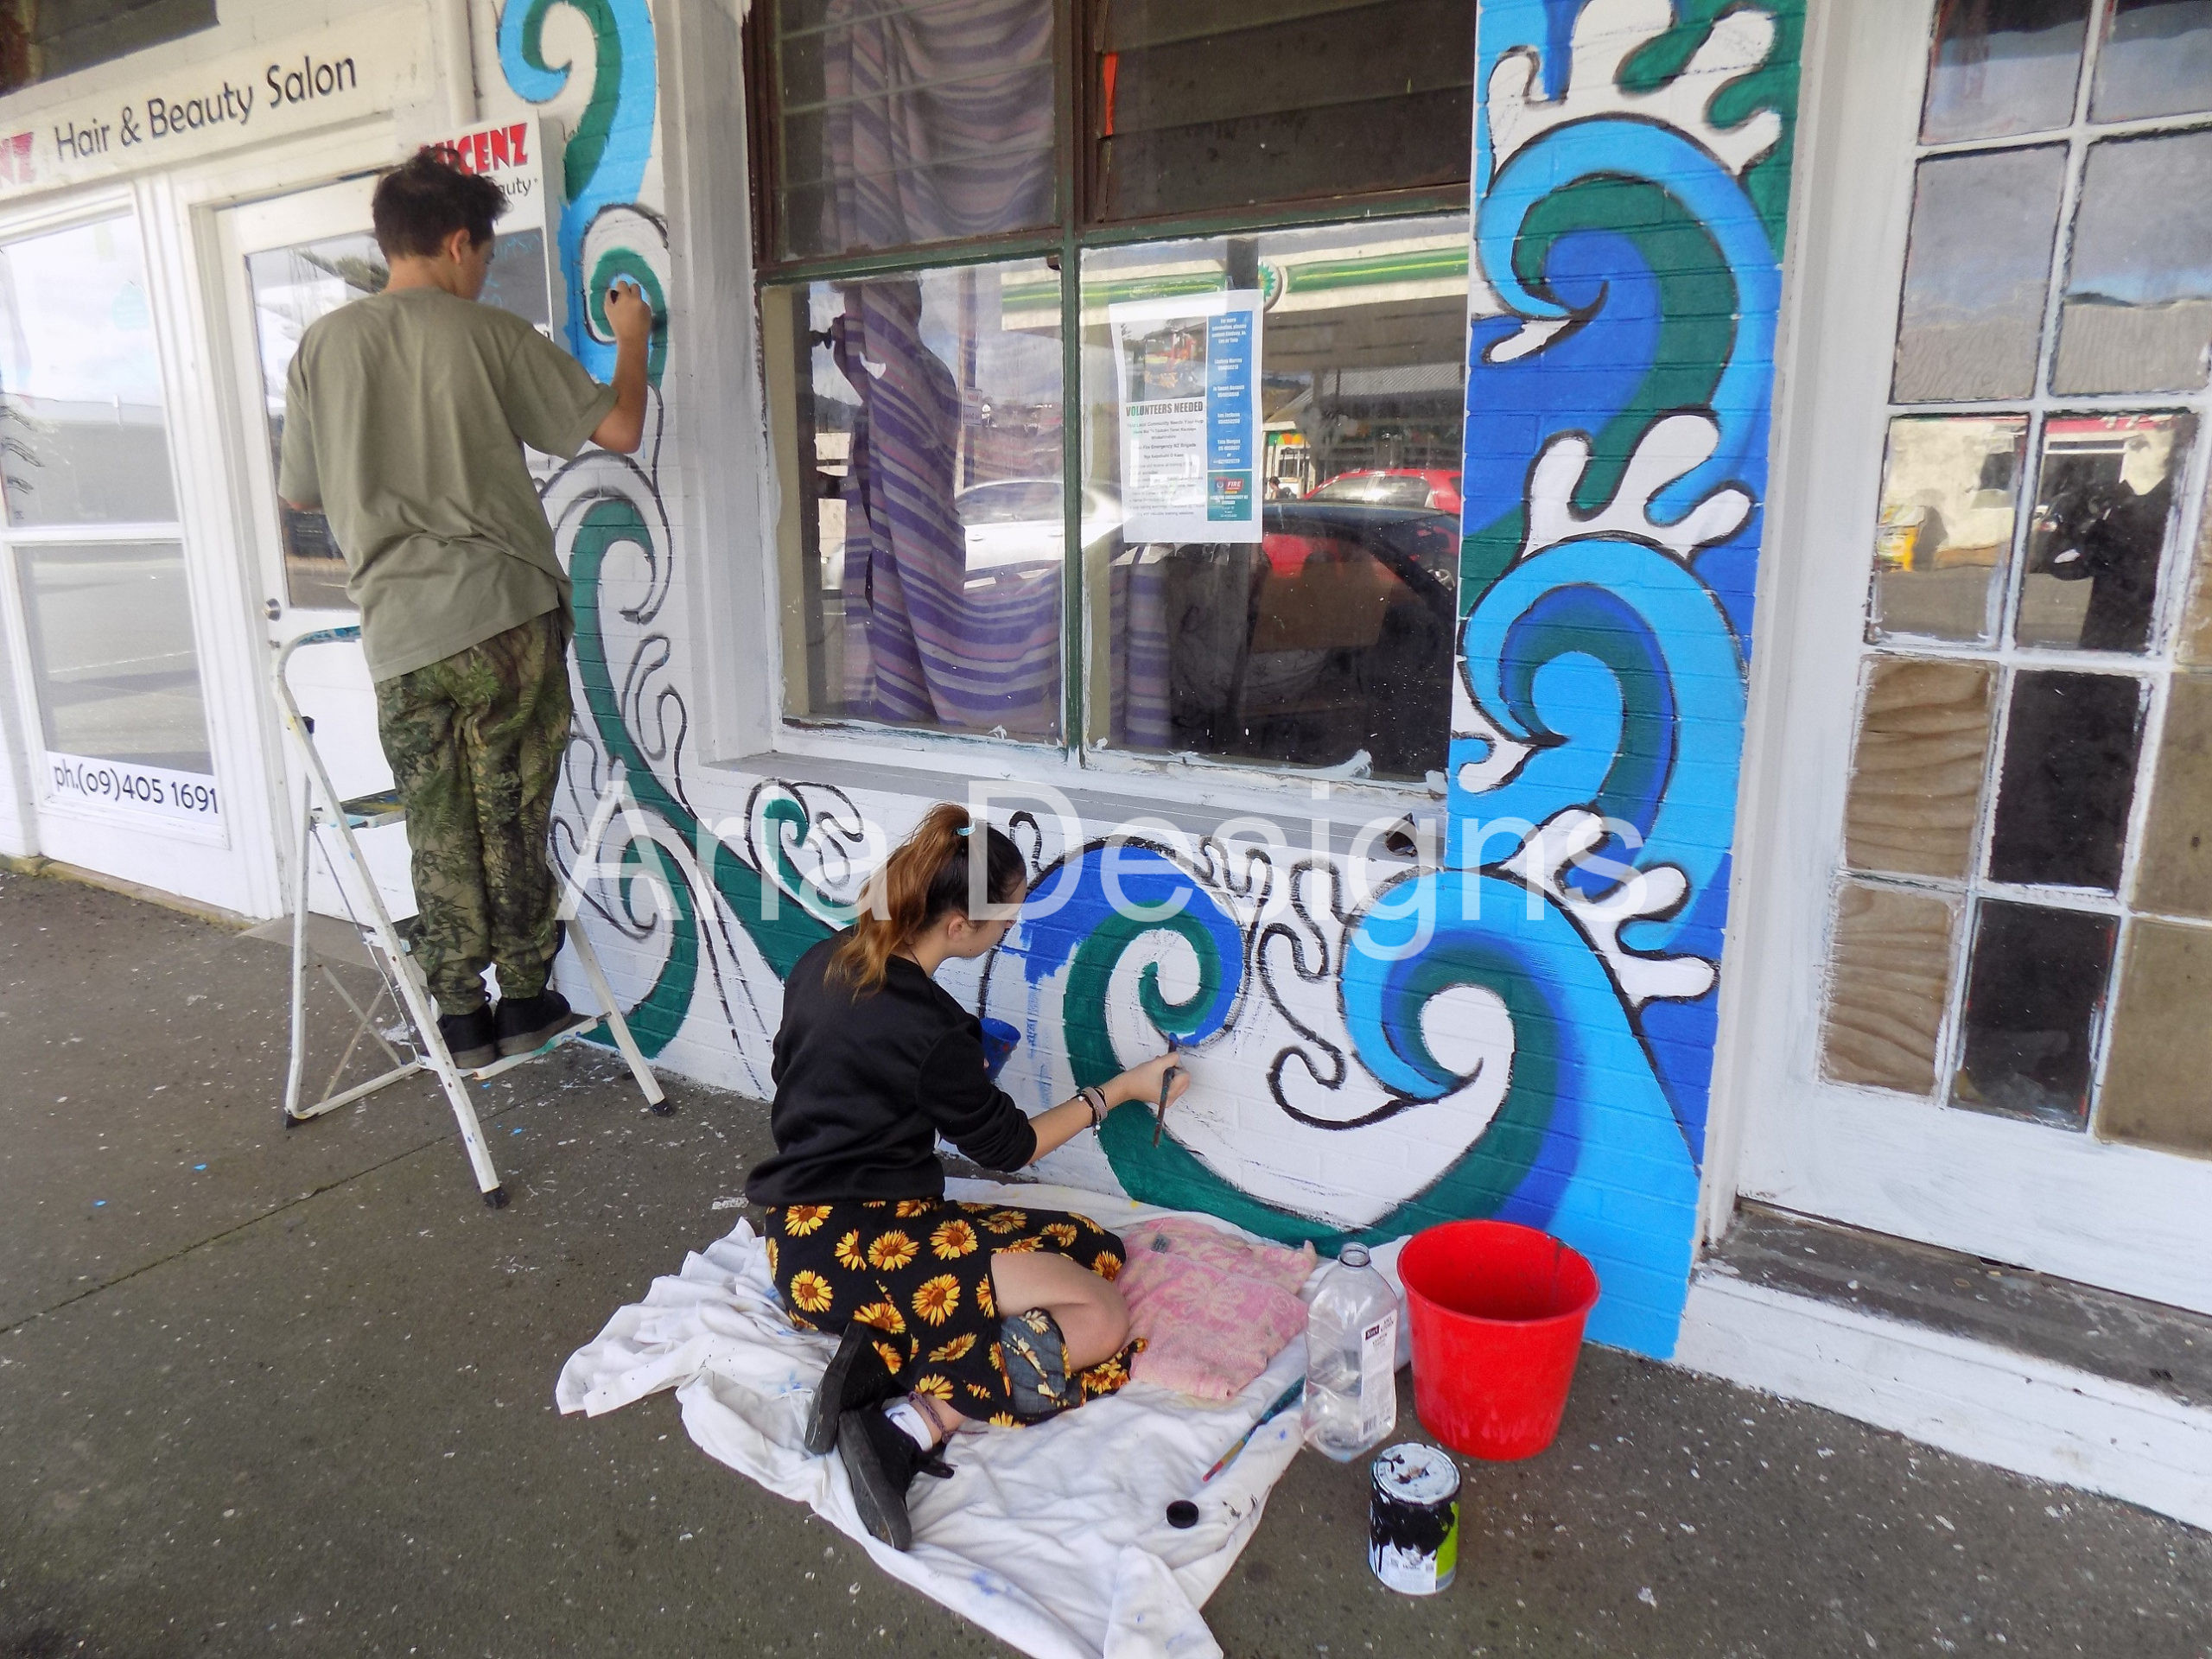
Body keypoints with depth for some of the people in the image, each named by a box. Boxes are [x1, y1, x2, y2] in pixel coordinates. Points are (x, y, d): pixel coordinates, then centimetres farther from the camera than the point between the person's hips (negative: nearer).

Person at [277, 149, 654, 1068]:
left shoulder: (322, 346, 7)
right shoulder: (492, 335, -1)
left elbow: (297, 492, 15)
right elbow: (618, 428, 1)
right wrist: (631, 338, 19)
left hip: (400, 634, 2)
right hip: (507, 614, -2)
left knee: (440, 834, 10)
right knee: (512, 822, 9)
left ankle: (461, 1021, 17)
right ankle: (524, 1002, 19)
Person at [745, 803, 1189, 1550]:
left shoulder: (822, 963, 4)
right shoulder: (932, 1031, -18)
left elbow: (790, 1074, 19)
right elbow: (1009, 1145, -3)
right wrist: (1121, 1089, 6)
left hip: (804, 1235, 9)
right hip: (858, 1244, -9)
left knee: (1088, 1252, 6)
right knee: (1103, 1319, -12)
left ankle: (884, 1355, -7)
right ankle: (912, 1423, -21)